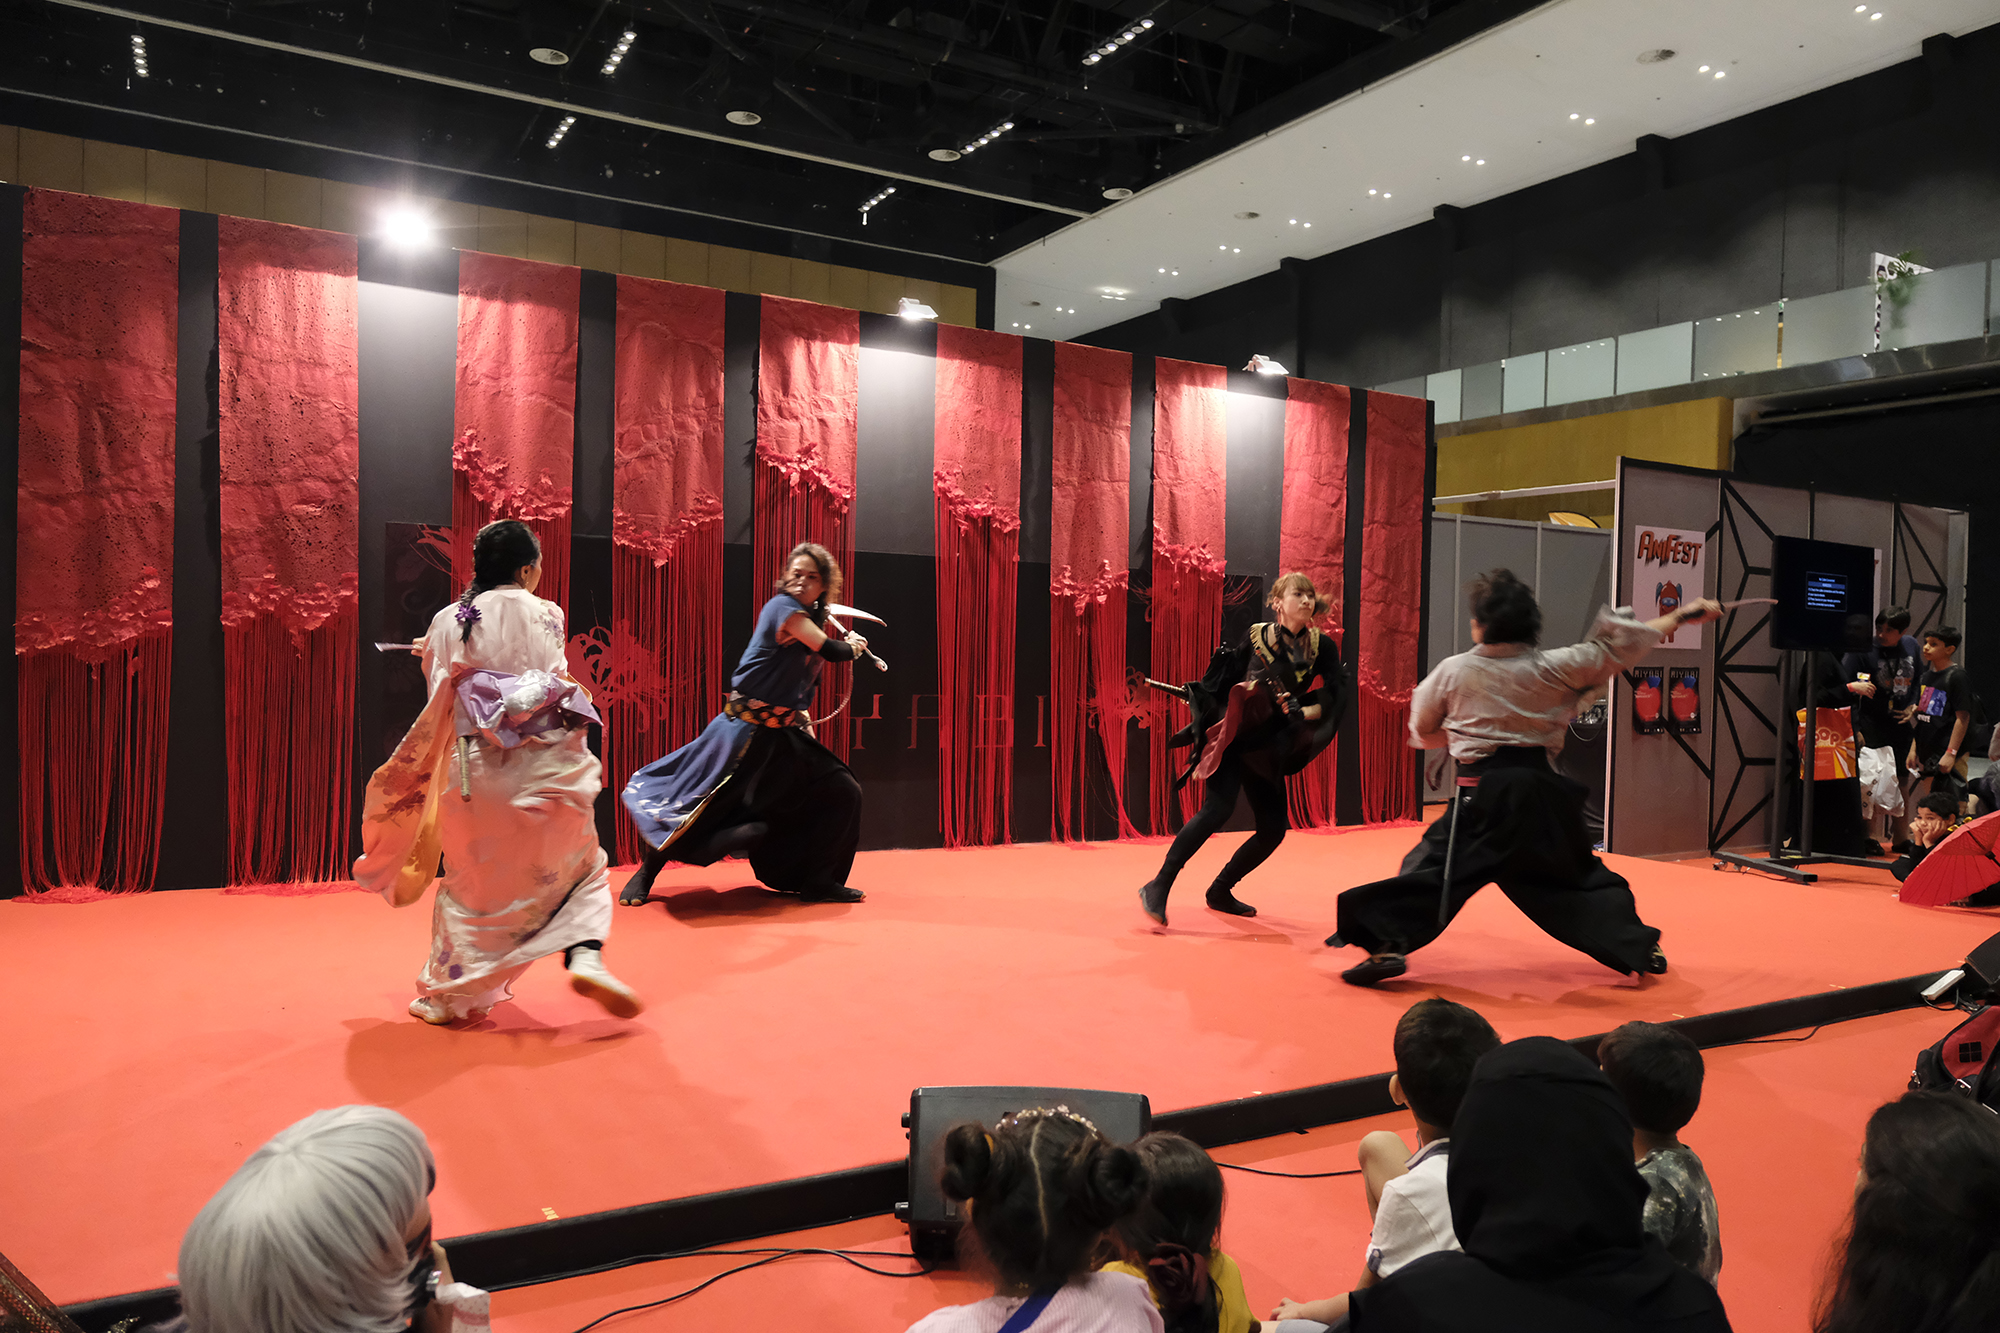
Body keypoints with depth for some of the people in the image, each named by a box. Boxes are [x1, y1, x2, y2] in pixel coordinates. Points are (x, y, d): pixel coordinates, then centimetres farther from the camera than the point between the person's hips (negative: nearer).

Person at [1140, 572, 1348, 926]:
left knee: (1273, 828, 2)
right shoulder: (1256, 636, -3)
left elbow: (1333, 699, -1)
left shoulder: (1323, 647, 3)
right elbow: (1221, 683, 4)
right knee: (1218, 808, -23)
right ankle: (1158, 887, -17)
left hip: (1266, 748, 5)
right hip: (1231, 734, -5)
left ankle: (1220, 891, 22)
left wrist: (1302, 713, -19)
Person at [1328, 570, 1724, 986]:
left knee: (1429, 868, 1)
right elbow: (1617, 648, 8)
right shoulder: (1554, 668, -1)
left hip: (1483, 796, -3)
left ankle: (1389, 944, -16)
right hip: (1540, 792, 3)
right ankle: (1641, 947, 26)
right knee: (1580, 873, 21)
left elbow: (1423, 733, 9)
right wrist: (1680, 616, 19)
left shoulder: (1452, 671, -4)